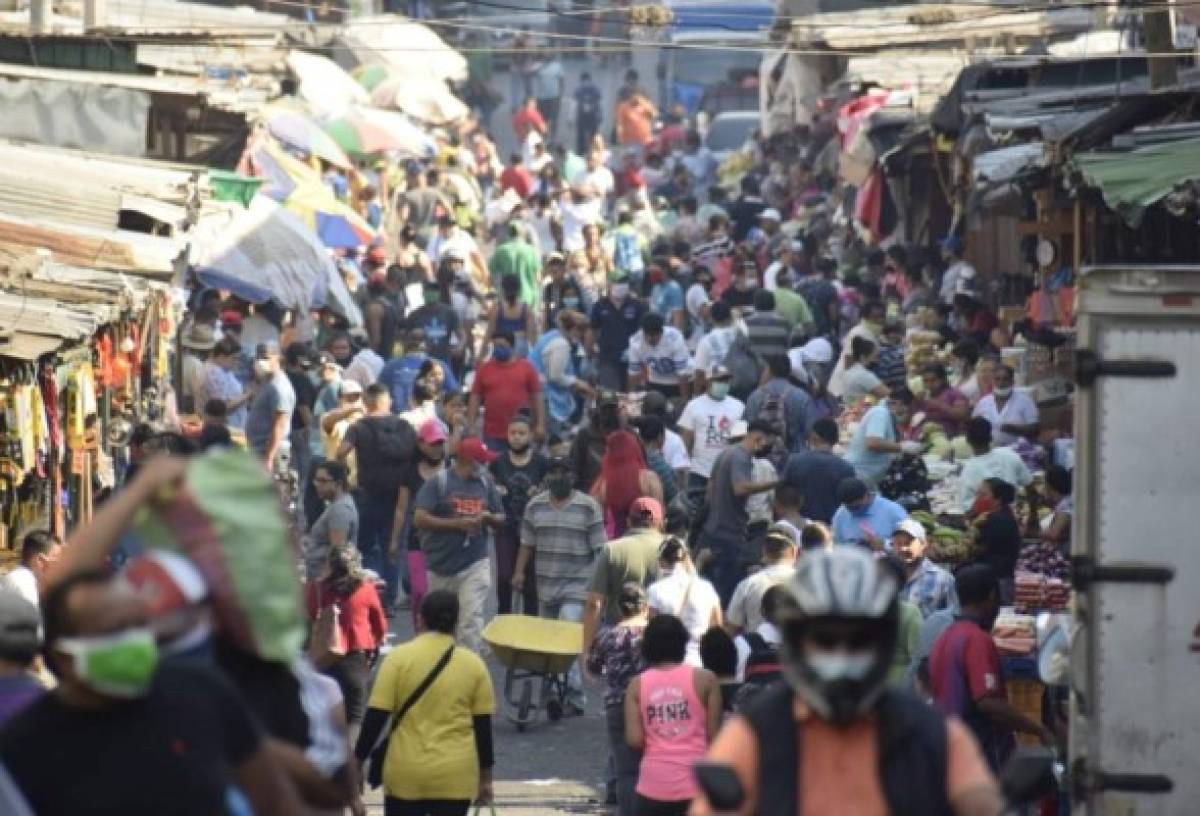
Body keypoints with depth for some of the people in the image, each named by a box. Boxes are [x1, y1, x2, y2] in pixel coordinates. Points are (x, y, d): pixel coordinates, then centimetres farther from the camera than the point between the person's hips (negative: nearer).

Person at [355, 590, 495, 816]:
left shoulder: (399, 658, -5)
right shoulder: (473, 664, 1)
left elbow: (375, 718, -7)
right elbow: (483, 726, 4)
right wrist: (485, 777, 13)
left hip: (405, 773, -1)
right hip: (455, 775, 1)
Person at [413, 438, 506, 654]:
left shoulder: (486, 483, 5)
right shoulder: (438, 482, -7)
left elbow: (501, 519, 13)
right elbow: (419, 519, -14)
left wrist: (489, 518, -11)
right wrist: (456, 524, -21)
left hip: (475, 564, 1)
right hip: (442, 564, -1)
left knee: (472, 618, -12)